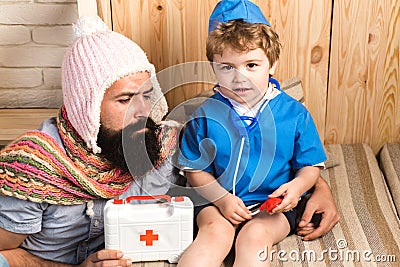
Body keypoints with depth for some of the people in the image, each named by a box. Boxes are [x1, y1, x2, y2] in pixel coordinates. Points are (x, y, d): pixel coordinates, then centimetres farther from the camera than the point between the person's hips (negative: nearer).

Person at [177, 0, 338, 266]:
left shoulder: (294, 113, -3)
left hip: (273, 204, 0)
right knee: (215, 231, -28)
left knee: (255, 235, -28)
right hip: (218, 200, 0)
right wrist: (221, 197, -13)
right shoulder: (207, 114, -4)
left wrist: (297, 185, -17)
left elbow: (311, 165, 5)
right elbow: (195, 169, 3)